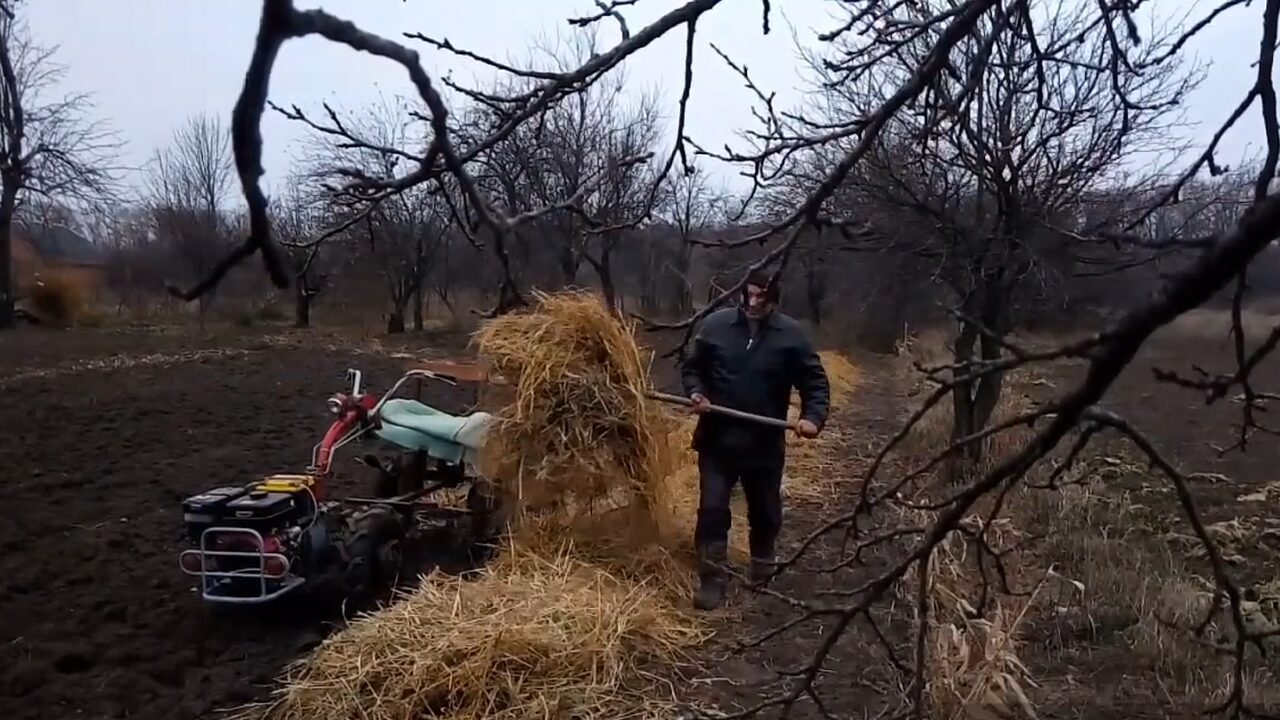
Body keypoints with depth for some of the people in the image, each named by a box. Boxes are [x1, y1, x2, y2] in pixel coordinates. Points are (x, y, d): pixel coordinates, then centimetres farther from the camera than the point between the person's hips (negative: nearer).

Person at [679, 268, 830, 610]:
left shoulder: (792, 334, -7)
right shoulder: (715, 325, -4)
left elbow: (815, 381, -1)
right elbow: (691, 367, 8)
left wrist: (813, 417, -18)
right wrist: (695, 393, -12)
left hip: (765, 444, 0)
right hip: (717, 439, 0)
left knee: (765, 514, 17)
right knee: (712, 510, -2)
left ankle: (763, 574, 42)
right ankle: (712, 582, 11)